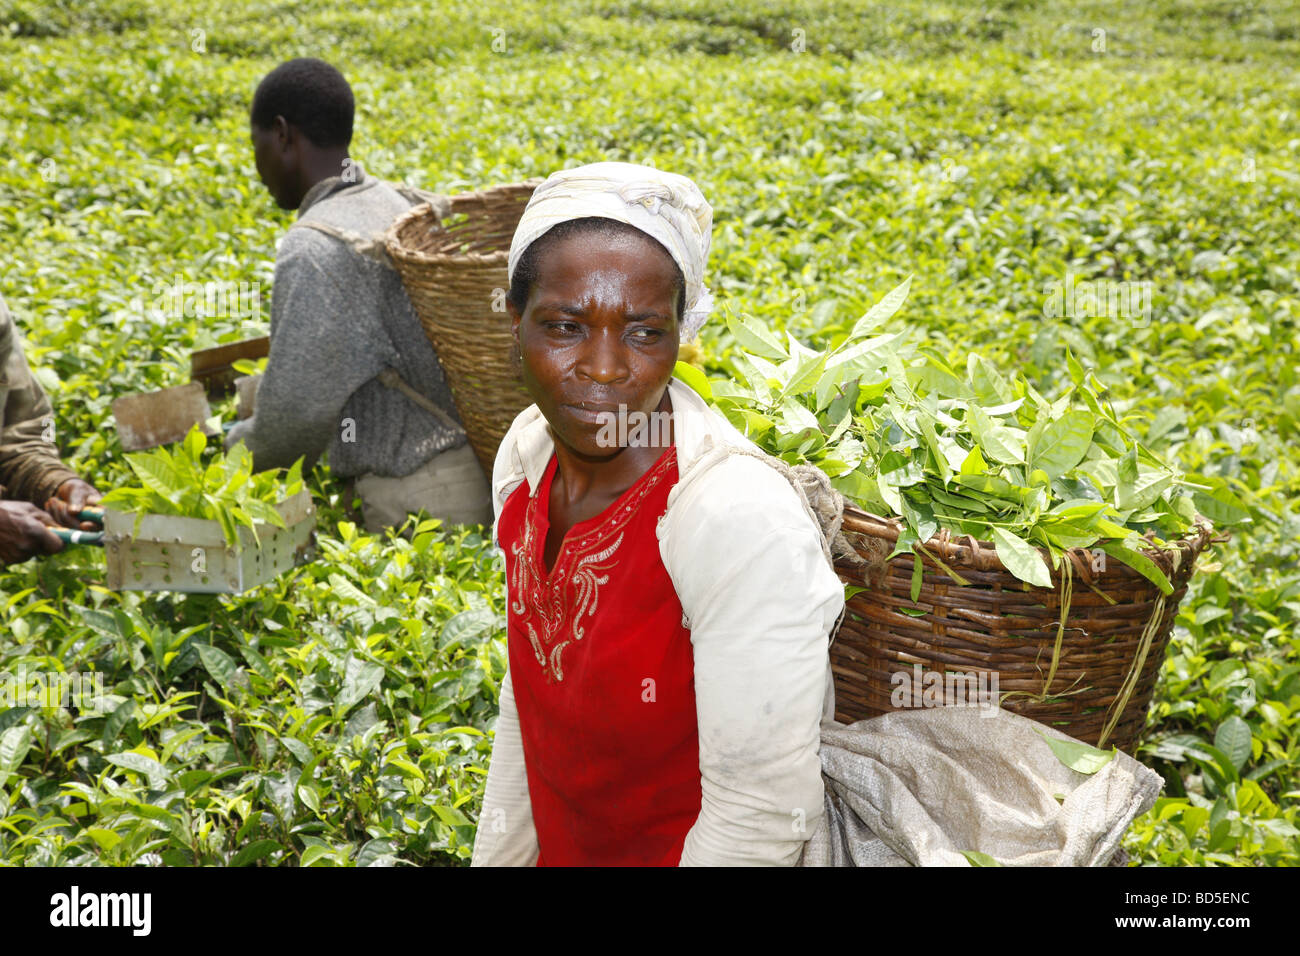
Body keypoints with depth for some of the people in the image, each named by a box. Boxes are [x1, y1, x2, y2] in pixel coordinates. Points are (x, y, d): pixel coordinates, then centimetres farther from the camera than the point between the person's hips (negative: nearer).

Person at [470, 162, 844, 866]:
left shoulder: (744, 524, -33)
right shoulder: (527, 453, -10)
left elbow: (761, 809, -26)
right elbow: (529, 690, 3)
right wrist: (496, 857, 6)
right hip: (558, 848, 6)